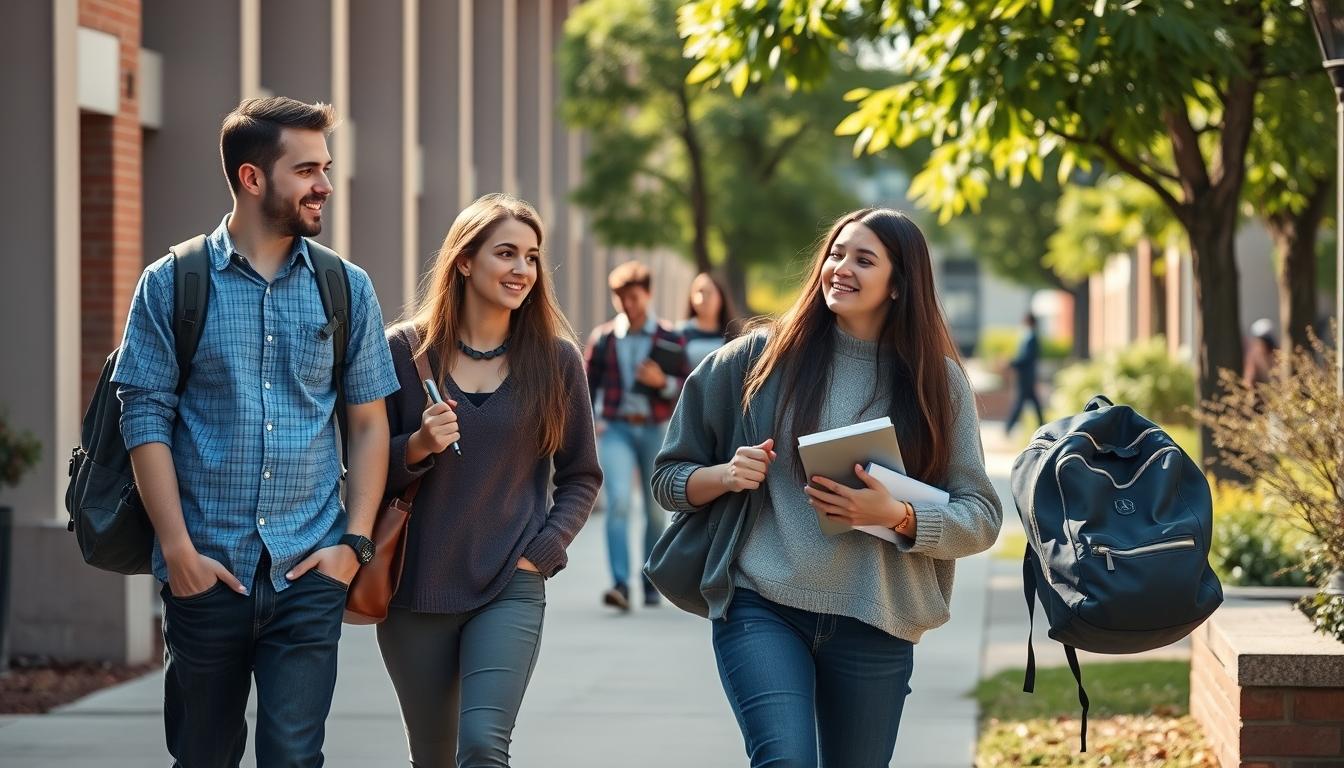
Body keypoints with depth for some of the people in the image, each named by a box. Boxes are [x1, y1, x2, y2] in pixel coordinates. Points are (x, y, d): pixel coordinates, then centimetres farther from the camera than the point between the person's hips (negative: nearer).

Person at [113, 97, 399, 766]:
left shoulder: (347, 289, 8)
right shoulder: (171, 285, 0)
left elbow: (368, 422, 9)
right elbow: (145, 417, -3)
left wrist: (354, 541, -2)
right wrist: (178, 549, -10)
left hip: (309, 570, 1)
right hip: (205, 572, -1)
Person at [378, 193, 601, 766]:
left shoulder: (555, 358, 2)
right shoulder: (405, 350, 1)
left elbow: (580, 475, 9)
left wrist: (542, 552, -4)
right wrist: (417, 447, -14)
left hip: (510, 589, -1)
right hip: (416, 590, 1)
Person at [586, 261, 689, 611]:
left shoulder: (670, 339, 3)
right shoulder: (603, 338, 7)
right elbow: (589, 382, 14)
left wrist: (663, 382, -16)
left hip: (656, 430, 1)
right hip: (615, 428, -1)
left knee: (656, 510, 8)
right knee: (618, 500, -19)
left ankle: (651, 586, 23)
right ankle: (620, 585, -26)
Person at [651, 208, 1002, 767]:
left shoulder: (937, 382, 5)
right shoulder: (761, 357, 4)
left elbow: (981, 518, 2)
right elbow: (670, 478, 10)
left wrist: (896, 516, -16)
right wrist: (725, 477, -11)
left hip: (874, 629, 2)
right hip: (761, 608, -2)